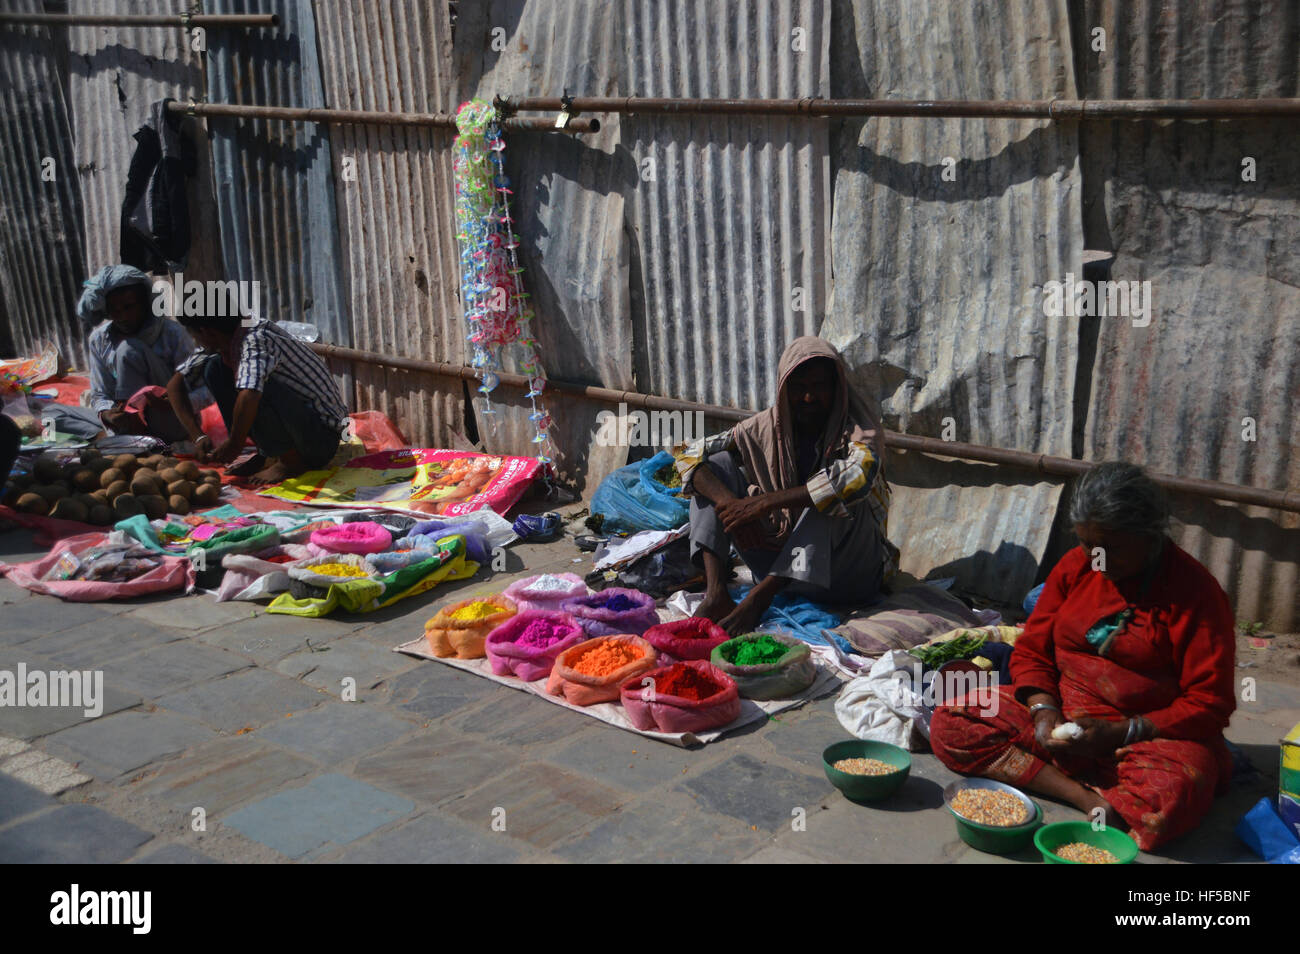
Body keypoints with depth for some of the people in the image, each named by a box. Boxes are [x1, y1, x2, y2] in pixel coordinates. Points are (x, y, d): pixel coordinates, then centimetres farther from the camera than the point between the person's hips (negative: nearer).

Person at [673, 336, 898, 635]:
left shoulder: (855, 428, -12)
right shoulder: (767, 426, 0)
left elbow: (860, 473, -36)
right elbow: (690, 453, -5)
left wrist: (767, 502, -36)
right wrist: (729, 501, -26)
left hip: (848, 576, -4)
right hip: (783, 565, 4)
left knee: (839, 494, -32)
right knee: (718, 463, -7)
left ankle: (761, 595, -35)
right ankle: (715, 590, -26)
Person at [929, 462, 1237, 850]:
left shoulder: (1193, 590, -10)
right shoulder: (1075, 566, 5)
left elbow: (1209, 703, -12)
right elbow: (1031, 650, 9)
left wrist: (1117, 734, -20)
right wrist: (1045, 712, -11)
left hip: (1151, 736, -5)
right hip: (1064, 718, 6)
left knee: (1172, 794, -41)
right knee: (949, 724, -16)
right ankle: (1085, 797, -22)